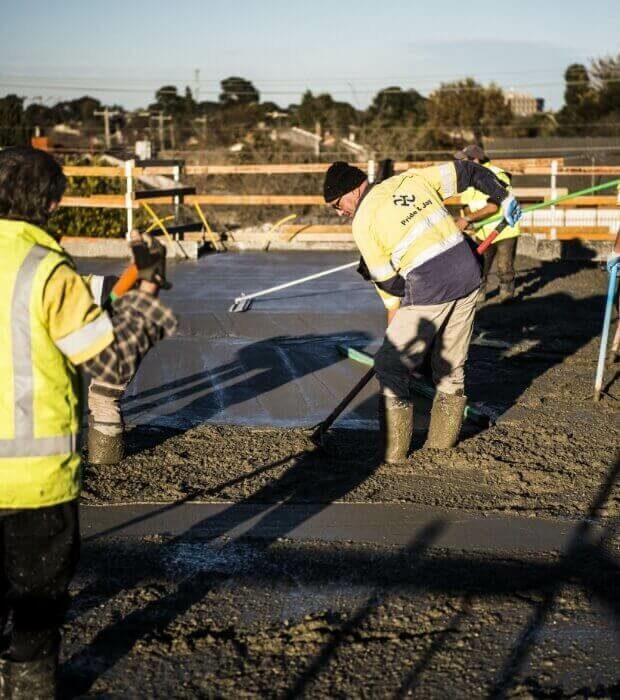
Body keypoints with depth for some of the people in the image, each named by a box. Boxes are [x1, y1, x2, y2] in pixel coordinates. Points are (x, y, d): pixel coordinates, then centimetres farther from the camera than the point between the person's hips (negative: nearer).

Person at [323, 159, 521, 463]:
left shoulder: (363, 223, -2)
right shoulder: (410, 179, 14)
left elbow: (387, 281, 3)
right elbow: (467, 172, 18)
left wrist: (396, 313, 20)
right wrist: (504, 199, 29)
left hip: (428, 289, -7)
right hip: (468, 276, 7)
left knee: (391, 367, 5)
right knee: (451, 368, 18)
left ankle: (392, 455, 6)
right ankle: (441, 448, 26)